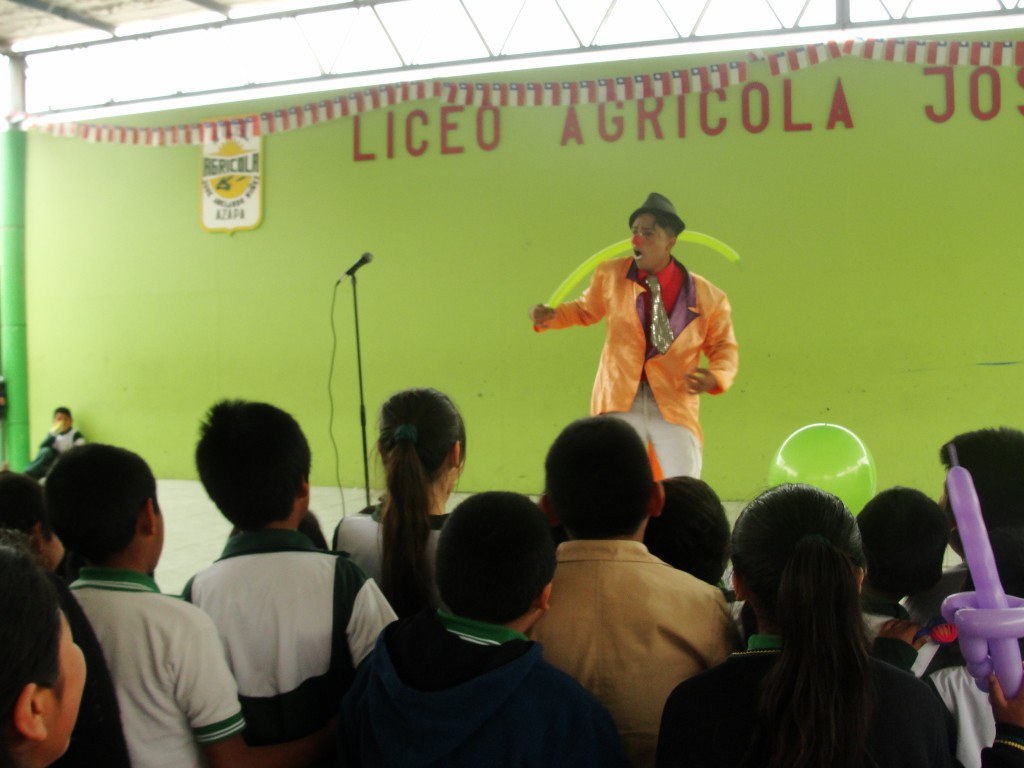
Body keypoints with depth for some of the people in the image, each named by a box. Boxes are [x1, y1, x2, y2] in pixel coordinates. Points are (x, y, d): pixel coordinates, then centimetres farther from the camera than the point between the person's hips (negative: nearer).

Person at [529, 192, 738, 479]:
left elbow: (724, 347, 7)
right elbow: (587, 309, 21)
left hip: (674, 406, 0)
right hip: (620, 402, 1)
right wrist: (552, 317, 3)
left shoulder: (706, 296, -2)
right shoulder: (610, 275, 3)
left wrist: (715, 377, -14)